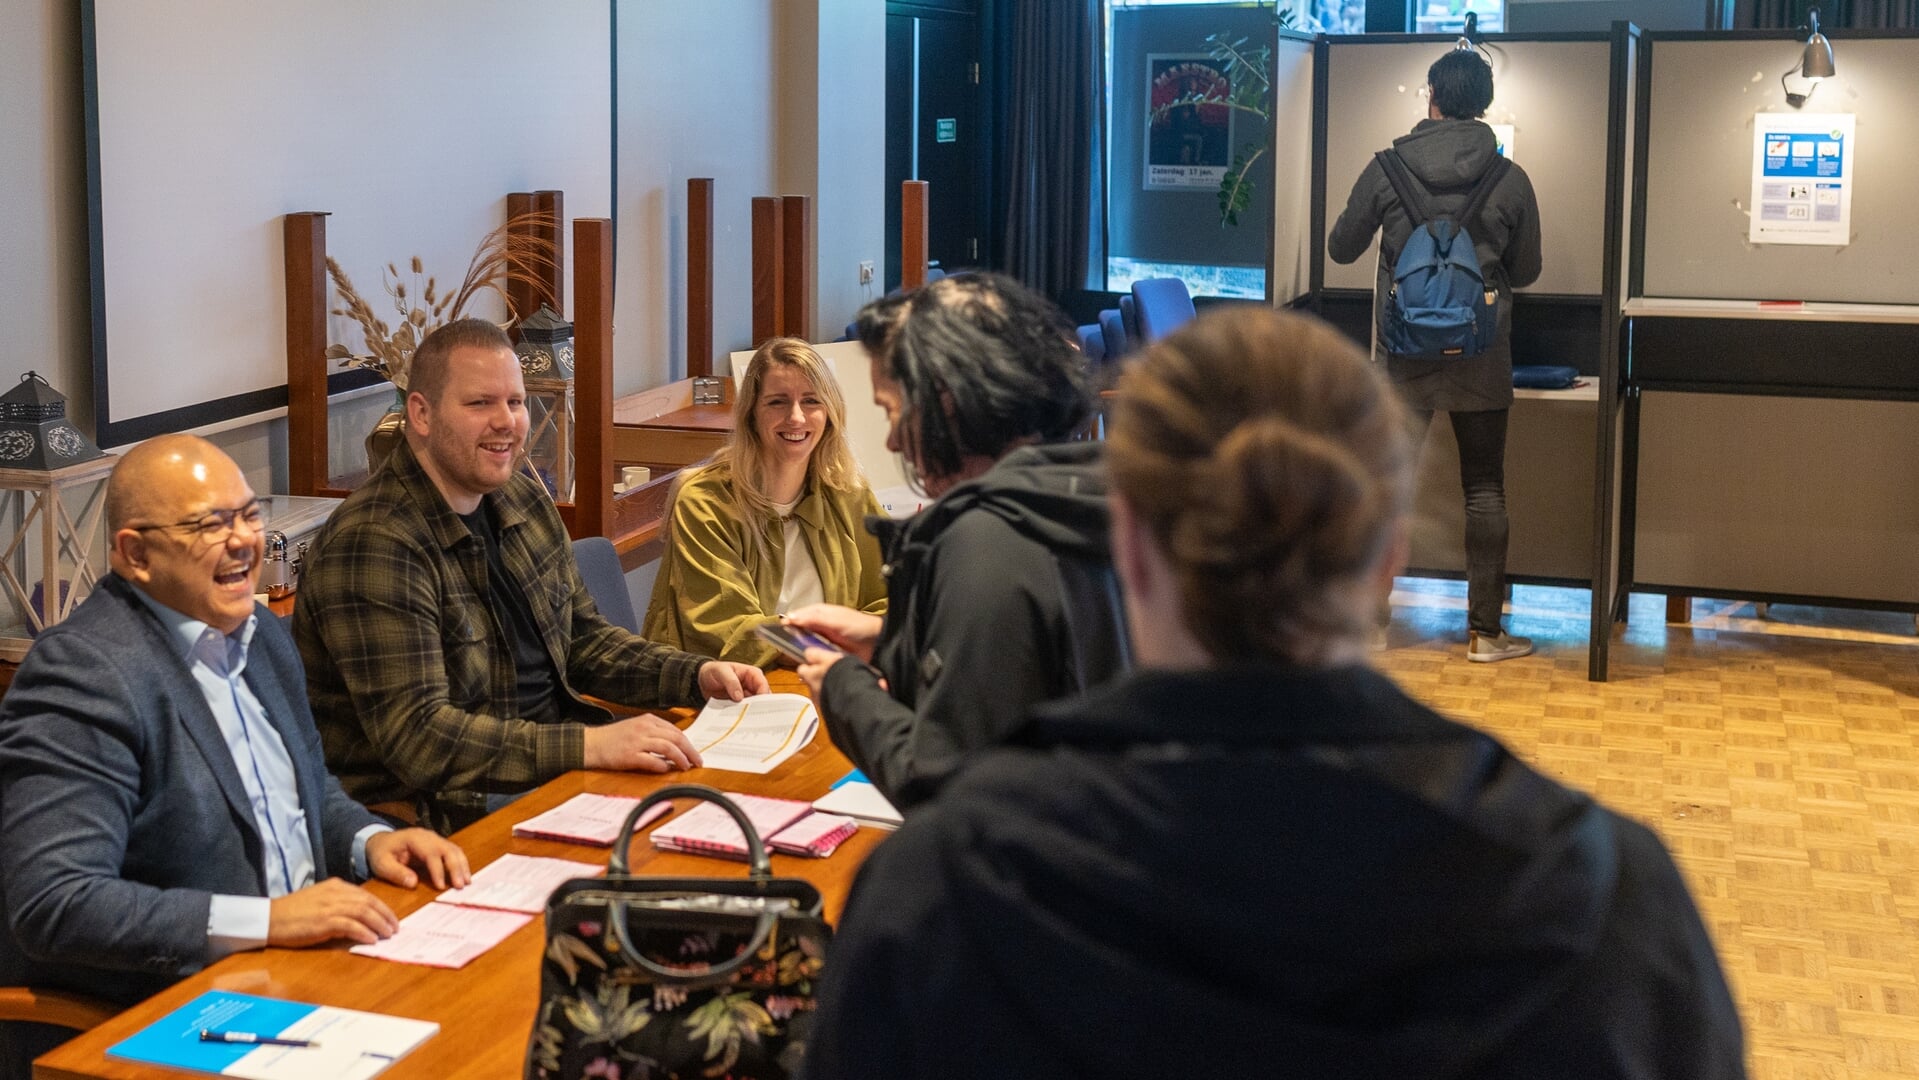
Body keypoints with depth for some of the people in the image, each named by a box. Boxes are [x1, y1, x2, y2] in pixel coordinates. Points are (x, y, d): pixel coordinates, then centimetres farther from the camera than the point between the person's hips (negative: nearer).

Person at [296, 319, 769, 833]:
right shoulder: (374, 545, -19)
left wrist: (698, 674, 5)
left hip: (551, 769, 9)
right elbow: (418, 738, -26)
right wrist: (586, 746, -32)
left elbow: (581, 638, 22)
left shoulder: (524, 500, 10)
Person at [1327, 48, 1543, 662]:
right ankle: (1485, 631, 9)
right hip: (1481, 359, 0)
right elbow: (1526, 271, 7)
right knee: (1485, 490, 7)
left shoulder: (1386, 170, -5)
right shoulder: (1509, 180, -4)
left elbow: (1340, 249, 7)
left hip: (1403, 356, 0)